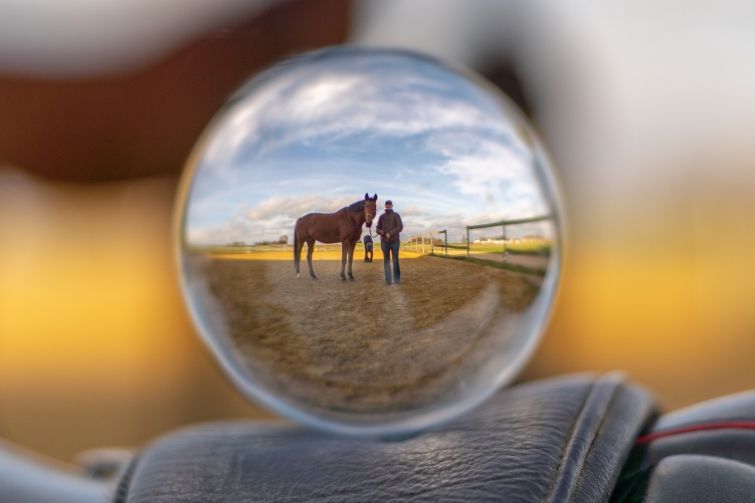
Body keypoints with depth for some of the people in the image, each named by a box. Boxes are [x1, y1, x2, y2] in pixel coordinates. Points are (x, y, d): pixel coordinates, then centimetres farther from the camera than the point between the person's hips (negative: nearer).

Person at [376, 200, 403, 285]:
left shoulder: (396, 215, 1)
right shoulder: (382, 217, 10)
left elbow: (400, 227, -10)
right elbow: (378, 228, 14)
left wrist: (390, 234, -20)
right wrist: (380, 231, -11)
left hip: (394, 241, -2)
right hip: (384, 242, 2)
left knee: (395, 260, 1)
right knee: (386, 260, 2)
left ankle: (397, 278, 11)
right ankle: (388, 280, 4)